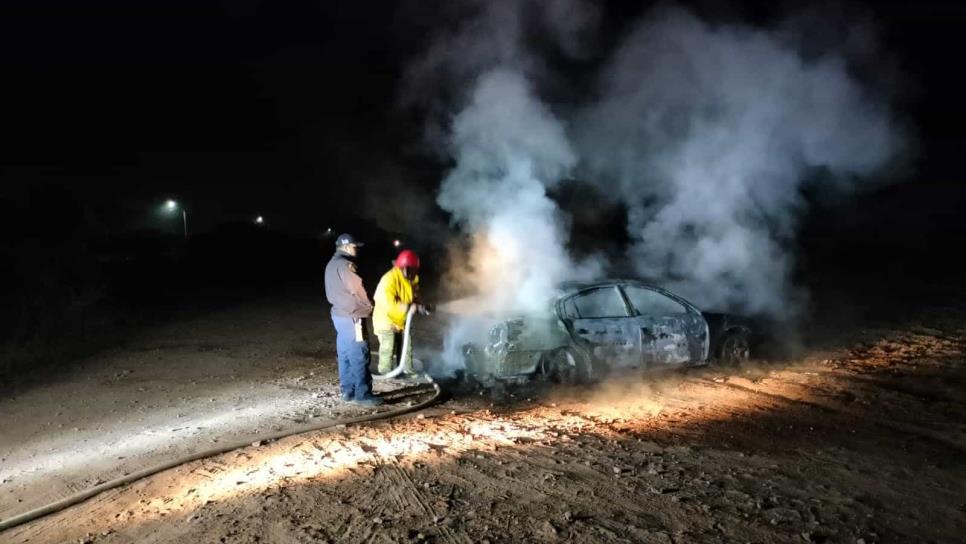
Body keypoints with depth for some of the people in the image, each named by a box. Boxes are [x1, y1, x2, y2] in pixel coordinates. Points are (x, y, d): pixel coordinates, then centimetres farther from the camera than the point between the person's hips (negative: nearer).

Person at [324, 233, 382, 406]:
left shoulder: (332, 264, 15)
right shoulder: (344, 264, -17)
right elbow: (357, 289, -14)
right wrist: (369, 307, 4)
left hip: (339, 315, 10)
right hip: (351, 317, -10)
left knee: (345, 356, 13)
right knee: (359, 357, -7)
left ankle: (348, 390, 18)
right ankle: (363, 394, -4)